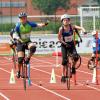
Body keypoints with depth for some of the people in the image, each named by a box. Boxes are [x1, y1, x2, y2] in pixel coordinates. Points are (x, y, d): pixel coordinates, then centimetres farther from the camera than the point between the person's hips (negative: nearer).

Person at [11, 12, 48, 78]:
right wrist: (17, 38, -41)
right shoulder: (18, 25, -14)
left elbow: (37, 25, -24)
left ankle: (28, 58, -7)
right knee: (20, 58, -13)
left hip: (28, 42, 2)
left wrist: (43, 24, -44)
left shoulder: (29, 24, -11)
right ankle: (19, 71, 11)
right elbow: (14, 33, -20)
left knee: (33, 47, -33)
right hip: (20, 43, -2)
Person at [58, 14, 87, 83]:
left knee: (76, 57, -22)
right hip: (64, 45, -1)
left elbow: (80, 28, -25)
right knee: (64, 60, -11)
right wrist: (65, 43, -22)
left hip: (71, 44, 2)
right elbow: (59, 38, -10)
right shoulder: (61, 29, -16)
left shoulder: (72, 26, -13)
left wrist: (84, 30, -47)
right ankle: (63, 75, 1)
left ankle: (73, 67, 8)